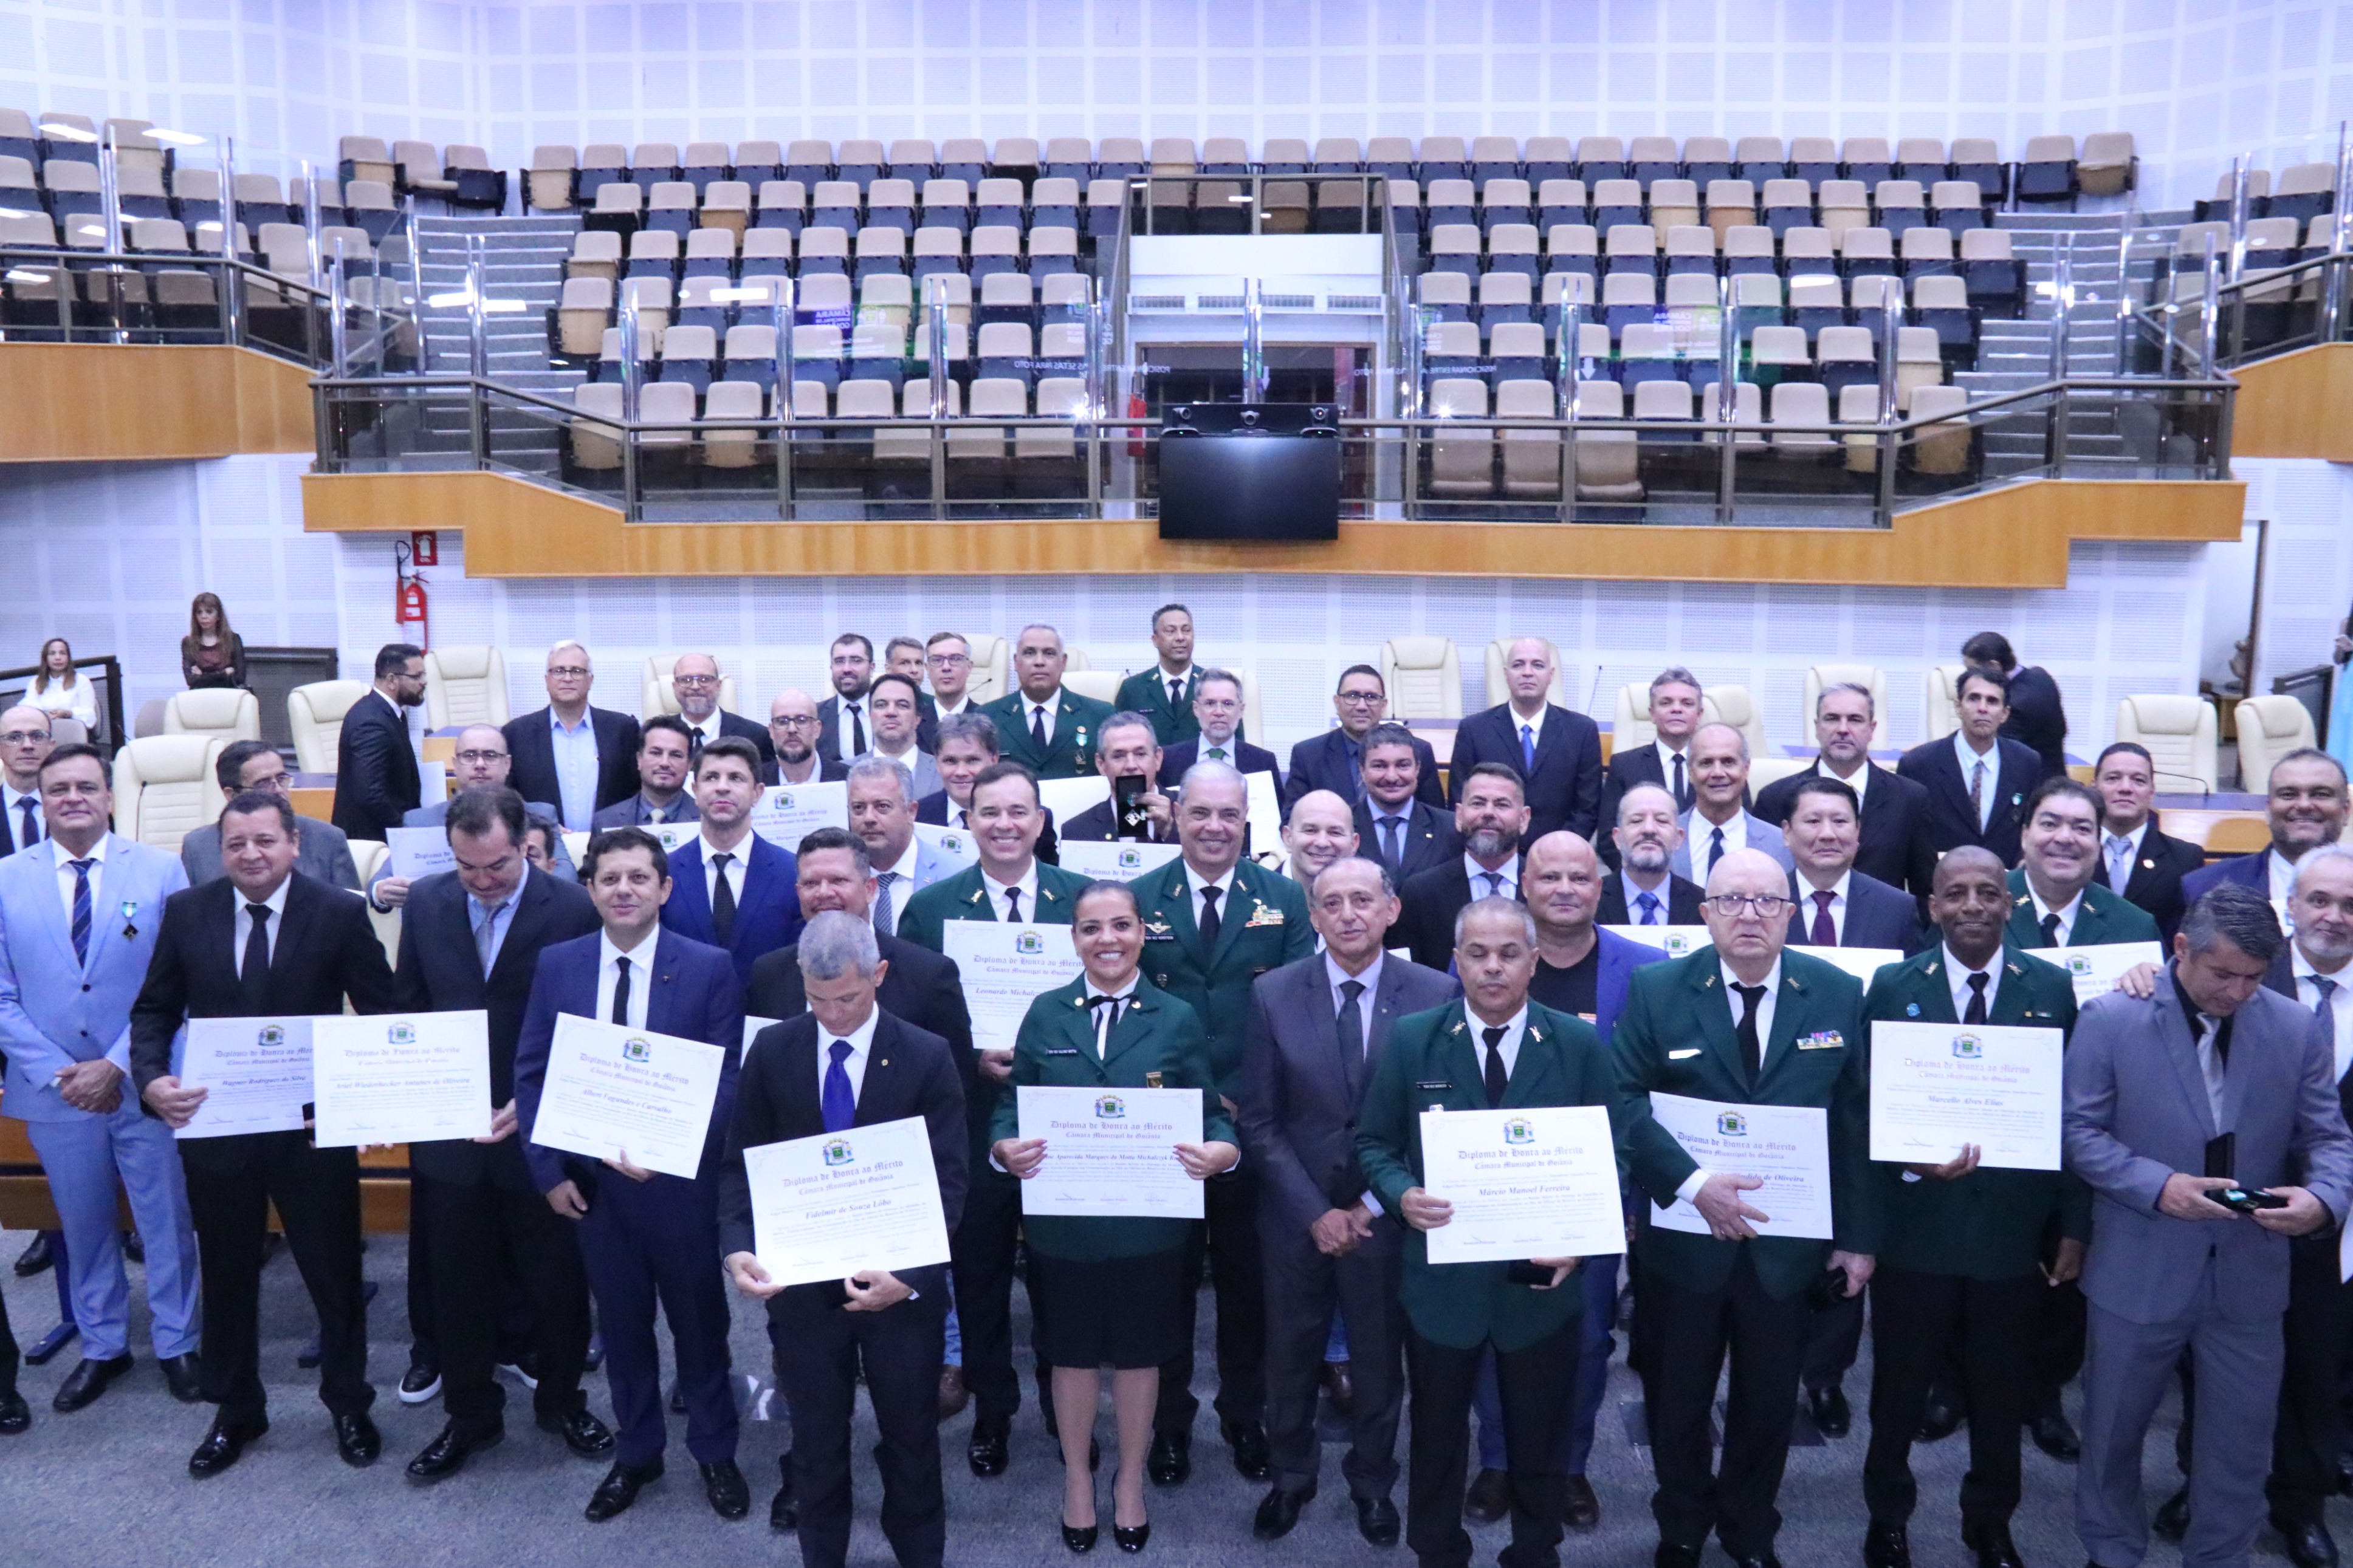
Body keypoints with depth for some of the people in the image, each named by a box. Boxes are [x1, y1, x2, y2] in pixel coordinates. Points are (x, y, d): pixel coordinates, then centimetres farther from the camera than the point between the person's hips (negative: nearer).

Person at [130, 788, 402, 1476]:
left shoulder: (340, 914, -9)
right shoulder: (186, 911, -1)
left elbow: (384, 1014, -6)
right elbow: (154, 1010, 5)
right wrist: (151, 1078, -14)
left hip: (314, 1130, -2)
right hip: (213, 1129, 2)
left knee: (335, 1275, 11)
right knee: (226, 1278, 18)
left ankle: (349, 1406, 34)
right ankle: (235, 1412, 38)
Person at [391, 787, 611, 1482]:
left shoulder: (572, 909, -13)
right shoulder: (425, 902, 0)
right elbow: (407, 1006, 8)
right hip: (449, 1131, 3)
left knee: (557, 1280, 12)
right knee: (456, 1284, 14)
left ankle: (561, 1400, 35)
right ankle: (470, 1414, 33)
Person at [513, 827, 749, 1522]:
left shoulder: (709, 968, -10)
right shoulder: (557, 964, -2)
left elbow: (724, 1078, -11)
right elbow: (531, 1073, 1)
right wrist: (549, 1170, -5)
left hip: (680, 1176, -2)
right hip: (592, 1178, 2)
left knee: (699, 1320, 14)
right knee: (621, 1322, 16)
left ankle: (714, 1452, 32)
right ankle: (635, 1453, 35)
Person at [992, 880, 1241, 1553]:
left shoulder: (1177, 1019, -2)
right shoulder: (1046, 1014, 0)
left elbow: (1211, 1114, -2)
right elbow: (1011, 1105, 0)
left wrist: (1223, 1151, -23)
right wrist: (1006, 1147, -21)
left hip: (1150, 1224, 0)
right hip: (1063, 1221, 1)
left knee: (1140, 1354, 15)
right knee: (1073, 1354, 15)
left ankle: (1131, 1480, 37)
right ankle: (1077, 1478, 37)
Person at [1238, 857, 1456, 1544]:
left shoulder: (1436, 994, -10)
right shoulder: (1273, 993, -7)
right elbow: (1258, 1121, -5)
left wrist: (1375, 1205, -9)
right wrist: (1316, 1212, -10)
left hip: (1387, 1216, 0)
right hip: (1296, 1216, 1)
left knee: (1380, 1357, 16)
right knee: (1291, 1355, 15)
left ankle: (1373, 1481, 38)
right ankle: (1289, 1475, 37)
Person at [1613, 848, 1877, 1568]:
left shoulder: (1838, 994, -3)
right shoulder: (1656, 989, -8)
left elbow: (1857, 1122, -1)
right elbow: (1625, 1101, -12)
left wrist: (1859, 1236, -1)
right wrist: (1693, 1184, -23)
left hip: (1788, 1240, 1)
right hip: (1682, 1236, -1)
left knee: (1769, 1400, 16)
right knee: (1676, 1399, 16)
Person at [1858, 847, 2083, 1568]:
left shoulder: (2053, 988, -2)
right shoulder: (1893, 987, -5)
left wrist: (2075, 1226, -1)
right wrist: (1909, 1159, -21)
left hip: (2013, 1228, 1)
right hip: (1917, 1228, -1)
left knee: (2002, 1396, 17)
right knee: (1899, 1389, 14)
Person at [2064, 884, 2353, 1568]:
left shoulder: (2297, 1029, -2)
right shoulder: (2110, 1018, -10)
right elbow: (2079, 1130, -8)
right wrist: (2158, 1186, -22)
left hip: (2250, 1276, 2)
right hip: (2137, 1272, -2)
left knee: (2240, 1442, 13)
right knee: (2112, 1432, 16)